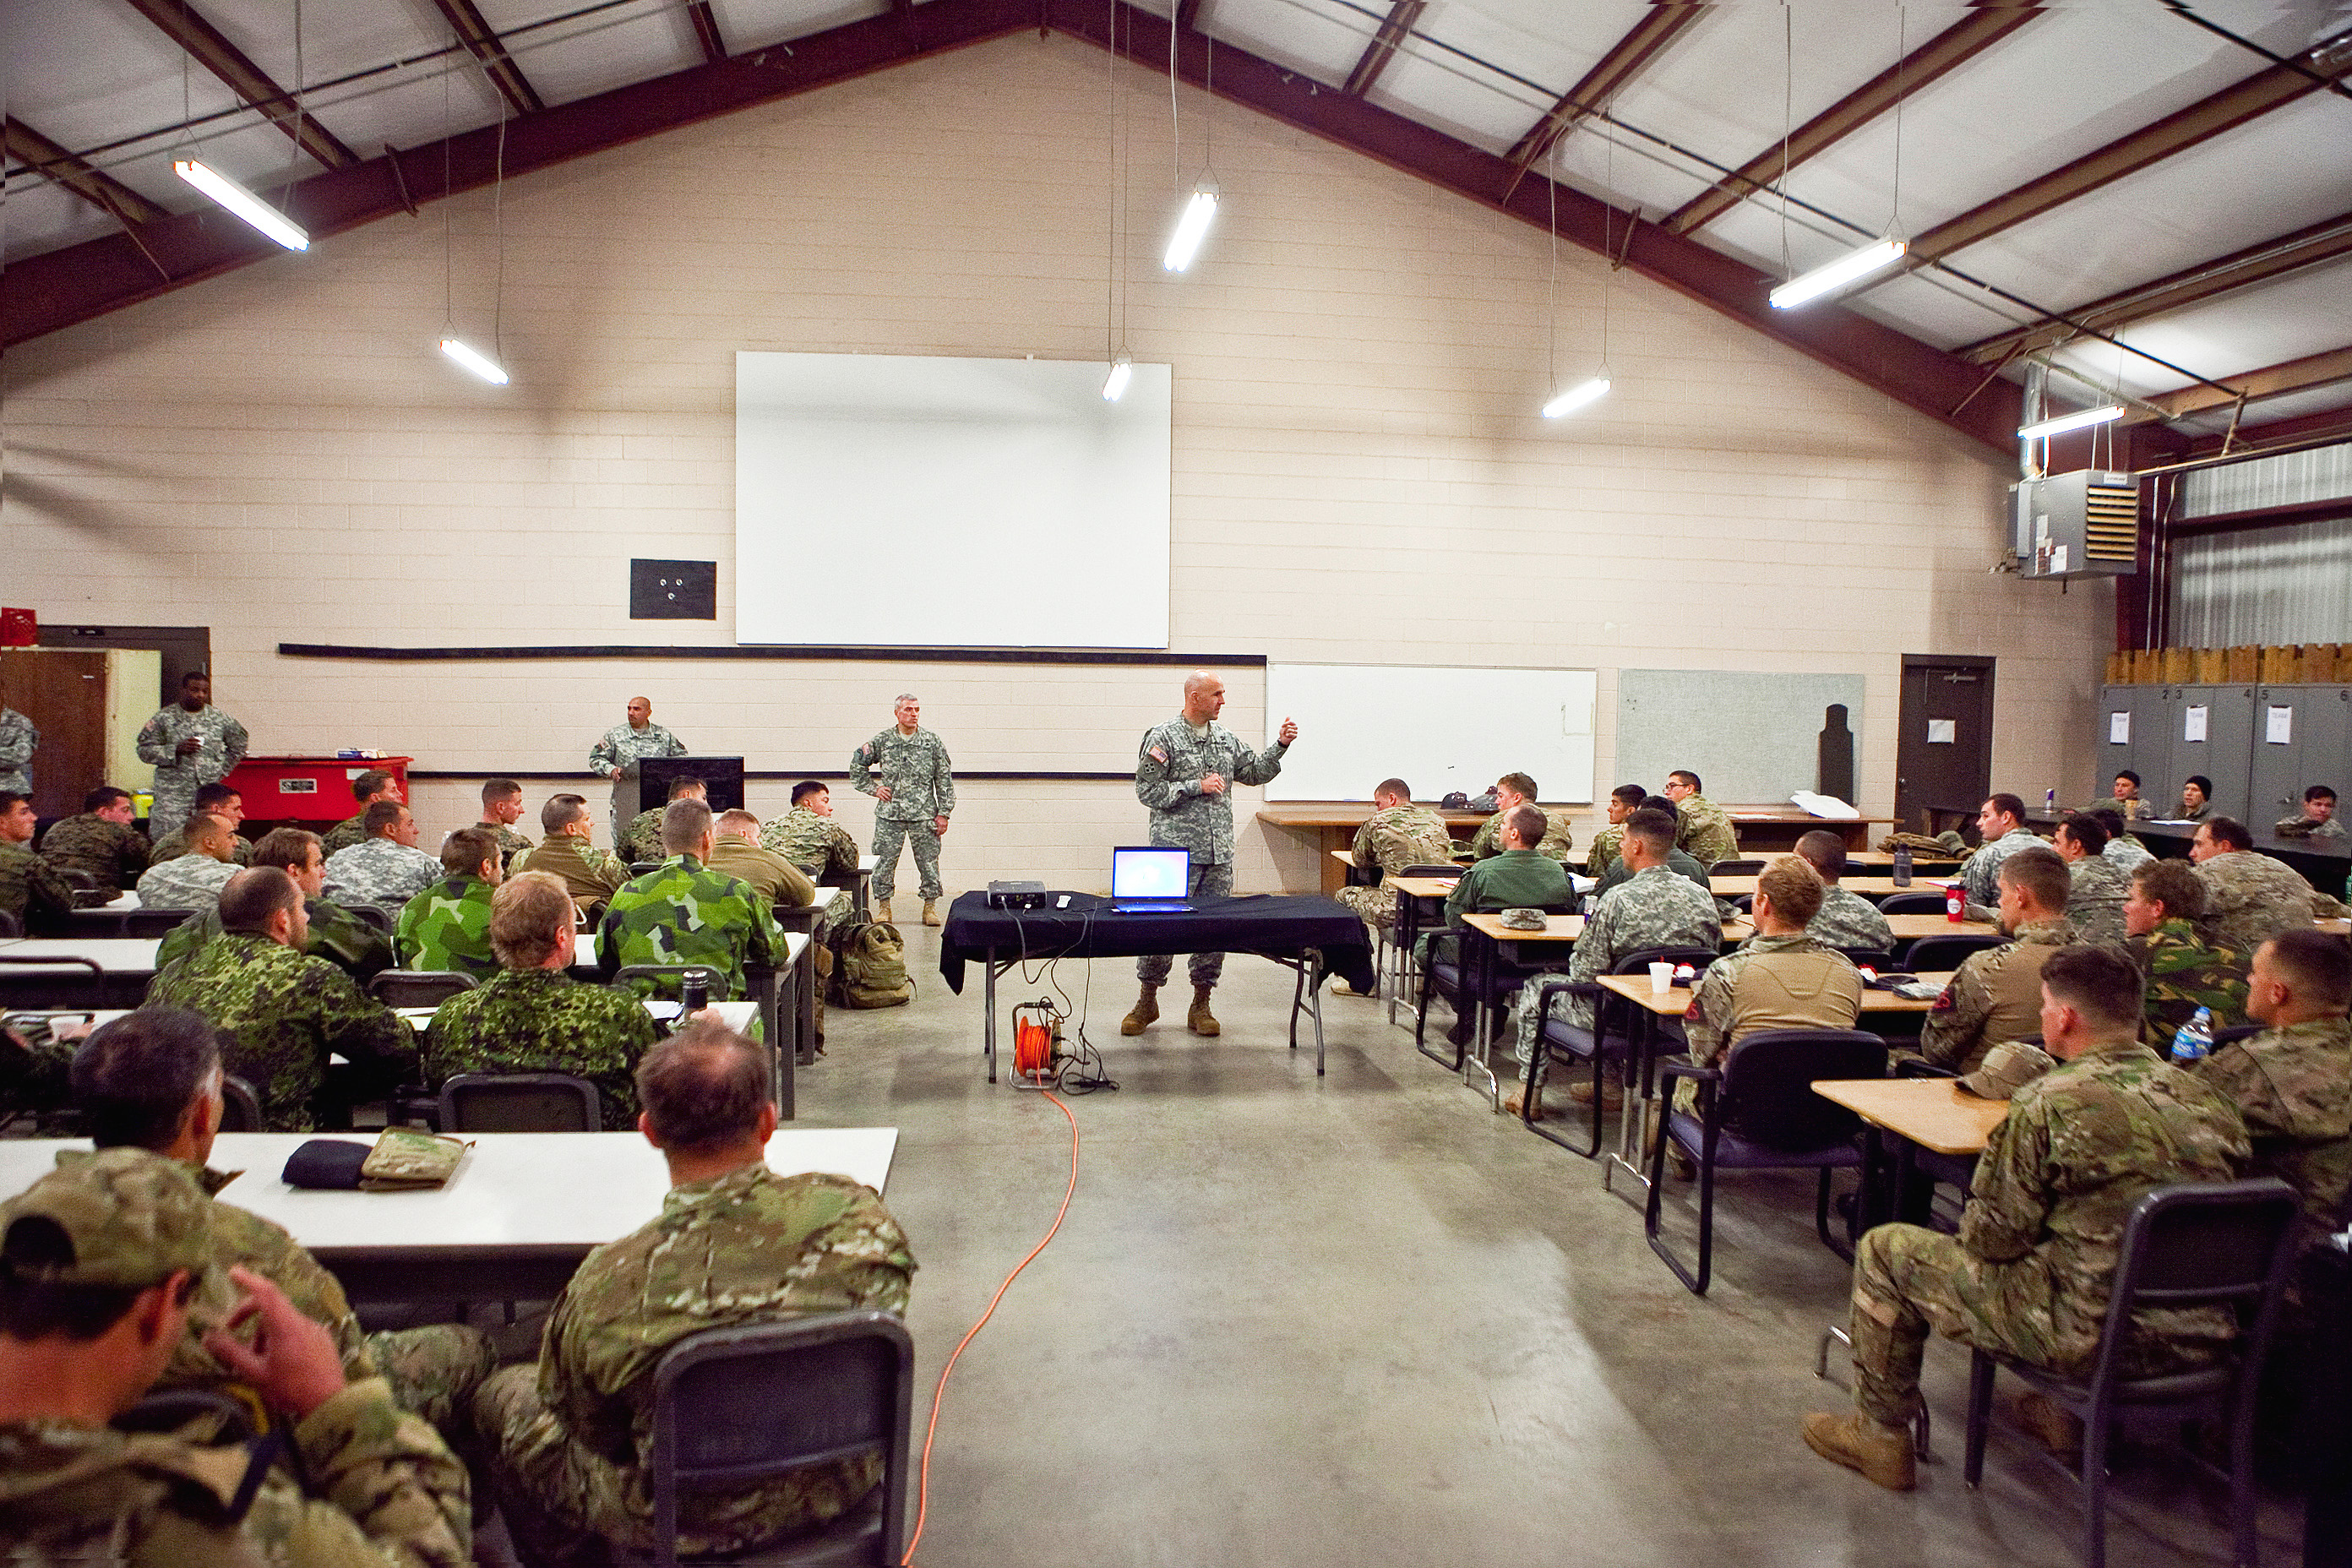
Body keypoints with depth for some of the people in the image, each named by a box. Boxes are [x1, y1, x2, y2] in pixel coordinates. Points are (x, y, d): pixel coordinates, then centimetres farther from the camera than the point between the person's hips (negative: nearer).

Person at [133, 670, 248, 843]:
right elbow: (144, 750, 1)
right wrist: (176, 750, -13)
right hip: (173, 794, -2)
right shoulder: (165, 719, 2)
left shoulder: (219, 718, 8)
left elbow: (239, 744, 21)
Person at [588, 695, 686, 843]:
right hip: (624, 801, 0)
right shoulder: (614, 735, 9)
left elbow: (681, 755, 19)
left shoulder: (664, 735, 11)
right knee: (621, 843, -3)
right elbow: (596, 757, 10)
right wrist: (610, 769, -8)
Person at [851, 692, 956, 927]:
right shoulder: (881, 741, 3)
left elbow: (944, 780, 4)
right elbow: (857, 765, 15)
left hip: (924, 814, 0)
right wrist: (873, 788, 4)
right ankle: (883, 906, 15)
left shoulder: (933, 742, 3)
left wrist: (943, 813, -1)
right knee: (884, 861, 2)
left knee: (928, 862, 2)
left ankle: (930, 906, 14)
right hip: (889, 813, 0)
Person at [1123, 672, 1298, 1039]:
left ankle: (1201, 1006, 17)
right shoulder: (1163, 737, -5)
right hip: (1175, 849, -5)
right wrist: (1198, 787, -14)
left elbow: (1253, 772, 21)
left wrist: (1280, 745, 8)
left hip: (1219, 853, 6)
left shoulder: (1226, 737, 14)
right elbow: (1147, 790, -9)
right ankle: (1148, 1001, 15)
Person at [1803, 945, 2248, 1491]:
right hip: (2202, 1339, 7)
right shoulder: (2205, 1100, 1)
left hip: (2097, 1339, -7)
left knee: (1885, 1249, 8)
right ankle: (2065, 1413, 40)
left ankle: (1880, 1435, 22)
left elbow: (1989, 1238, -11)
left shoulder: (2047, 1105, -18)